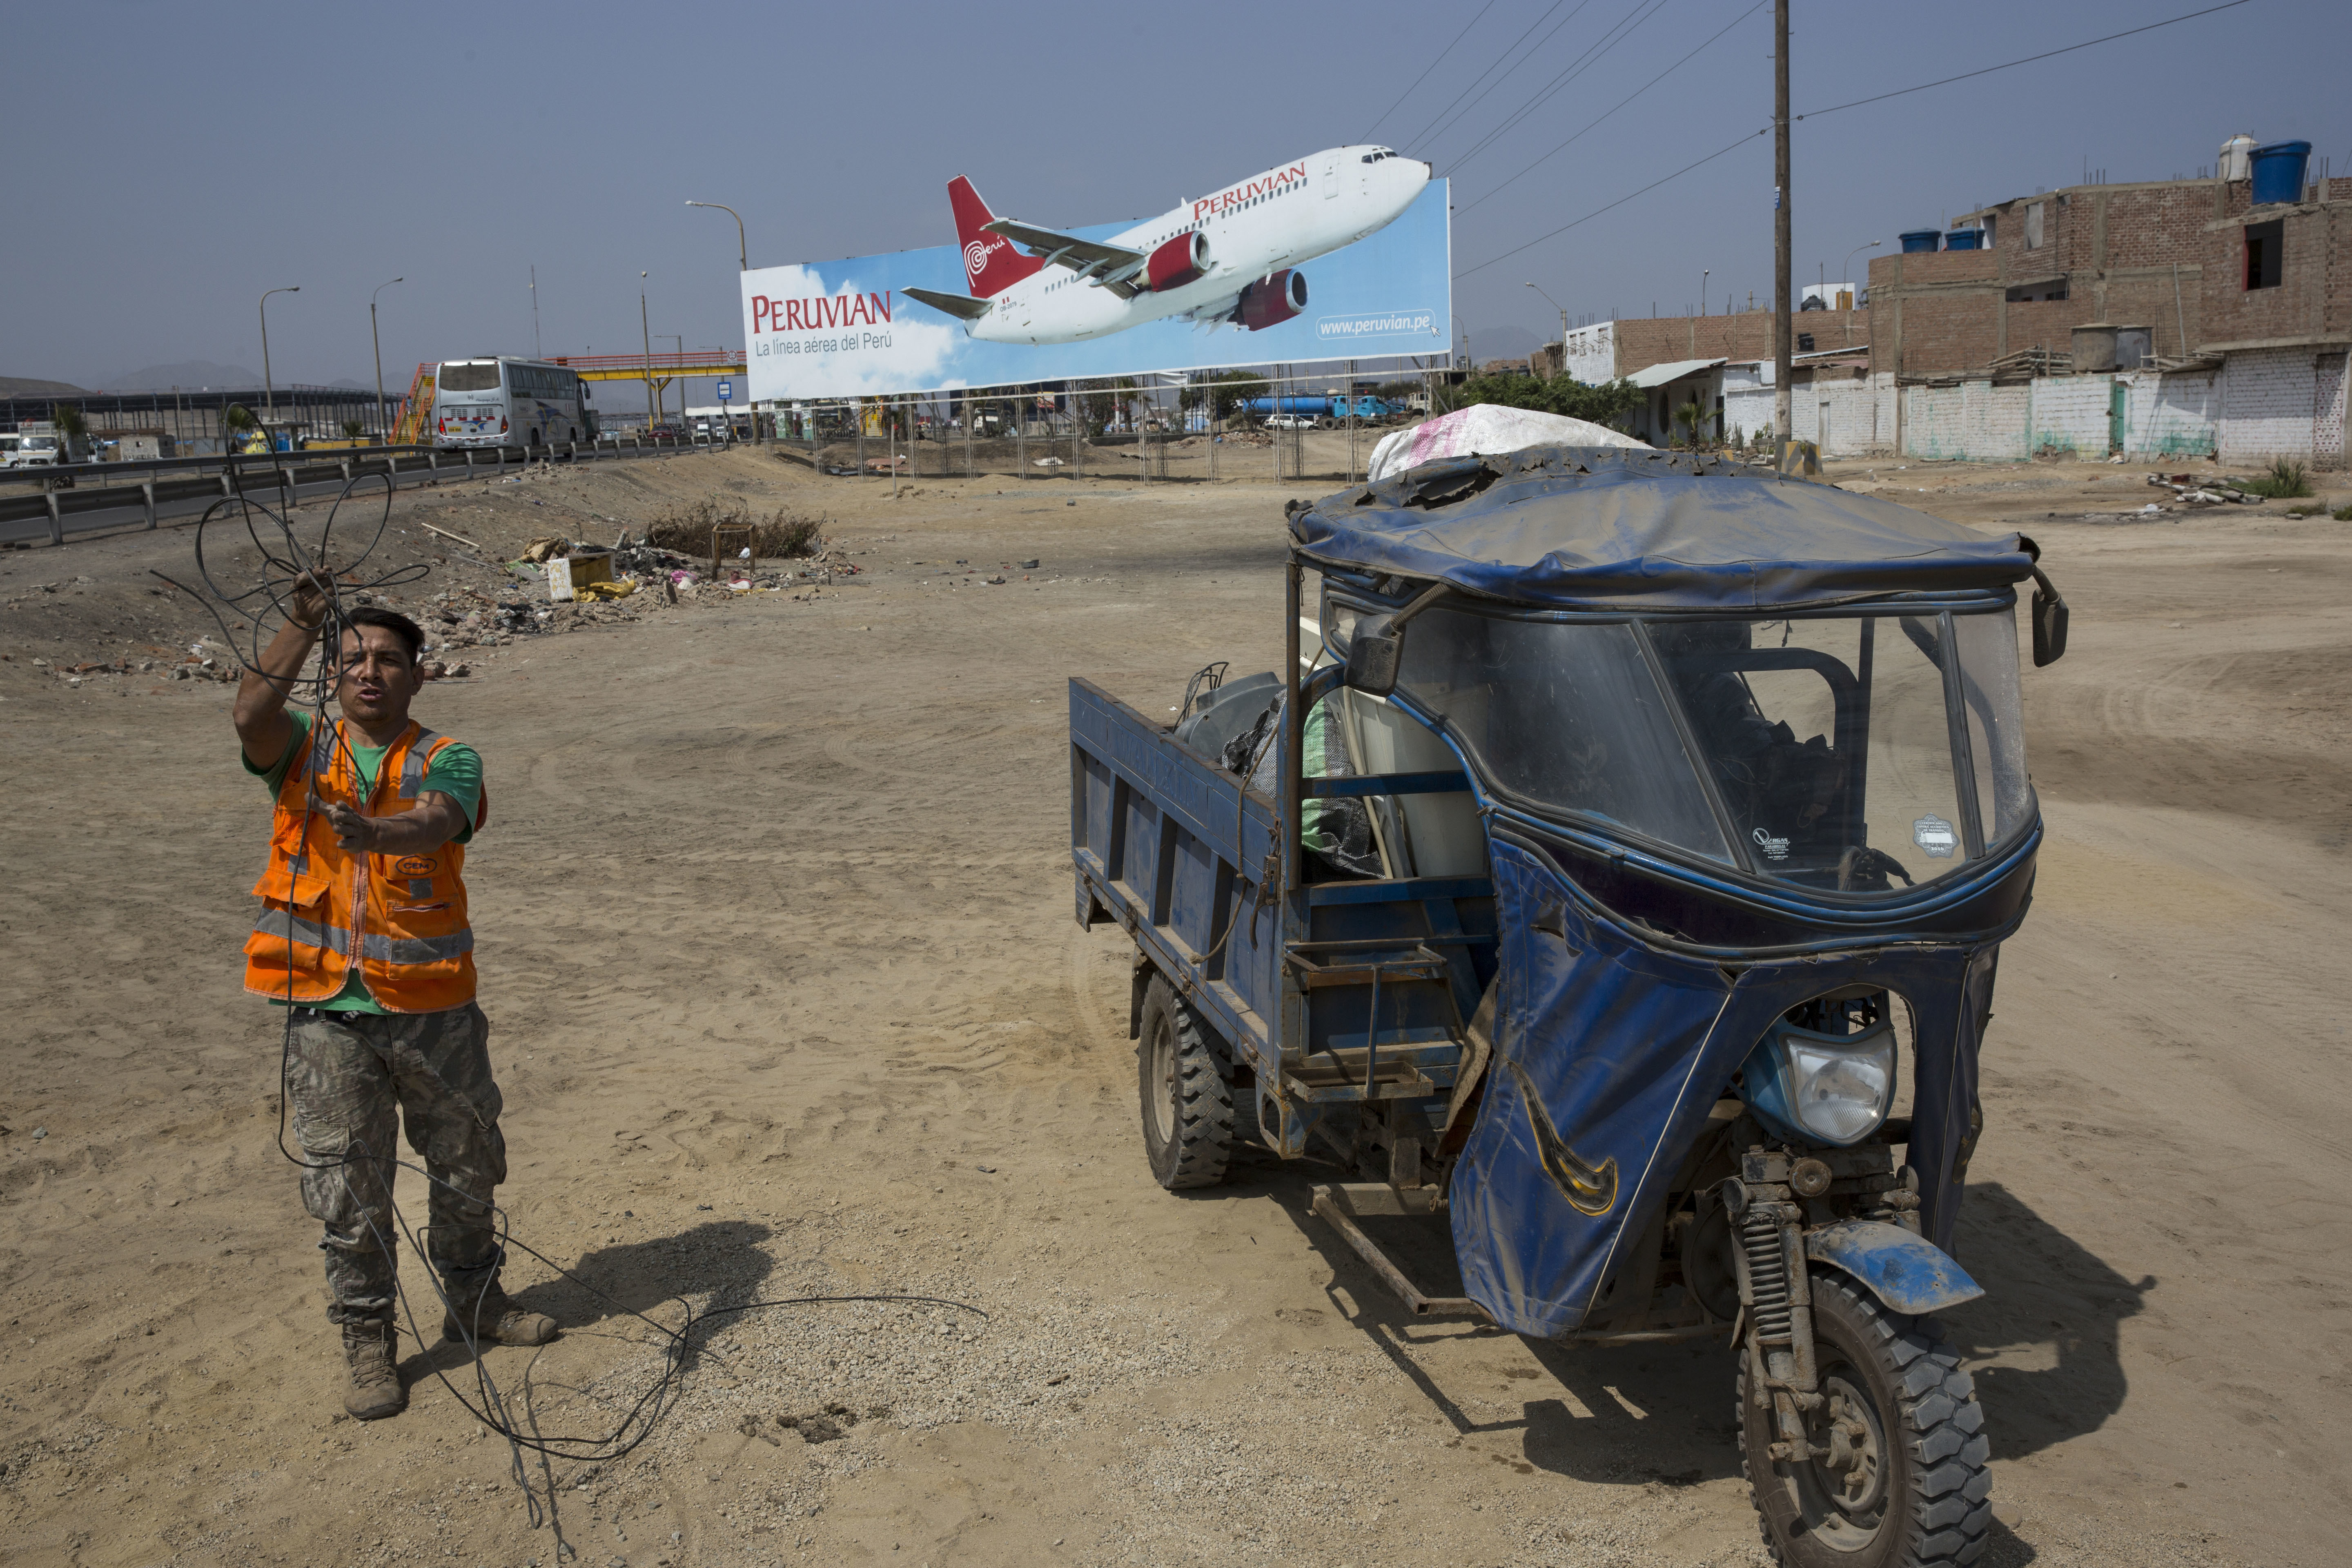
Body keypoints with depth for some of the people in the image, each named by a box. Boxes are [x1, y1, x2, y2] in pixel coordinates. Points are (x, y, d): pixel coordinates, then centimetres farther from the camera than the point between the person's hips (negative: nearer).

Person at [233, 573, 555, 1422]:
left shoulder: (447, 761, -3)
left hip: (433, 1007, 0)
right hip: (329, 1012, 0)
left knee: (467, 1166, 16)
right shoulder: (301, 752, 3)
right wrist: (303, 624, -27)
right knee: (348, 1190, 6)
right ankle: (368, 1344, 22)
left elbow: (434, 823, -25)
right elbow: (251, 714, -20)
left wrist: (370, 832, -45)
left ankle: (472, 1298, 38)